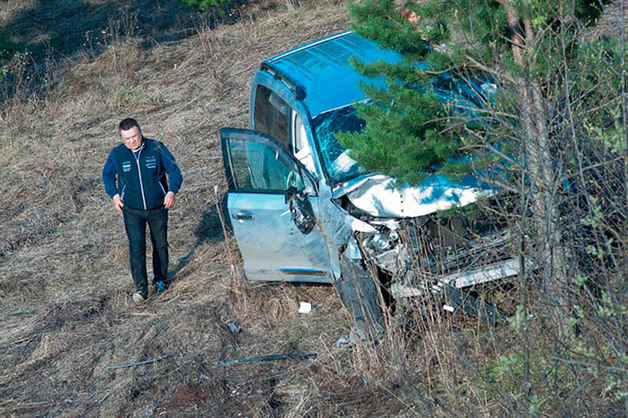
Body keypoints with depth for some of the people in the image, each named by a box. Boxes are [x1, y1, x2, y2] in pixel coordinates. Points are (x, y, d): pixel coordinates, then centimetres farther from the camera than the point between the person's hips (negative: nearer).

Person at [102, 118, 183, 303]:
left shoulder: (157, 149, -10)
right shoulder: (116, 154, -7)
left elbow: (174, 171, -1)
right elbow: (107, 175, 12)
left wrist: (172, 191, -16)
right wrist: (114, 194, -1)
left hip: (158, 208, 1)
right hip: (132, 211, -1)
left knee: (161, 245, 13)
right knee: (136, 247, -11)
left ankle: (160, 280, 32)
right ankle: (141, 288, -10)